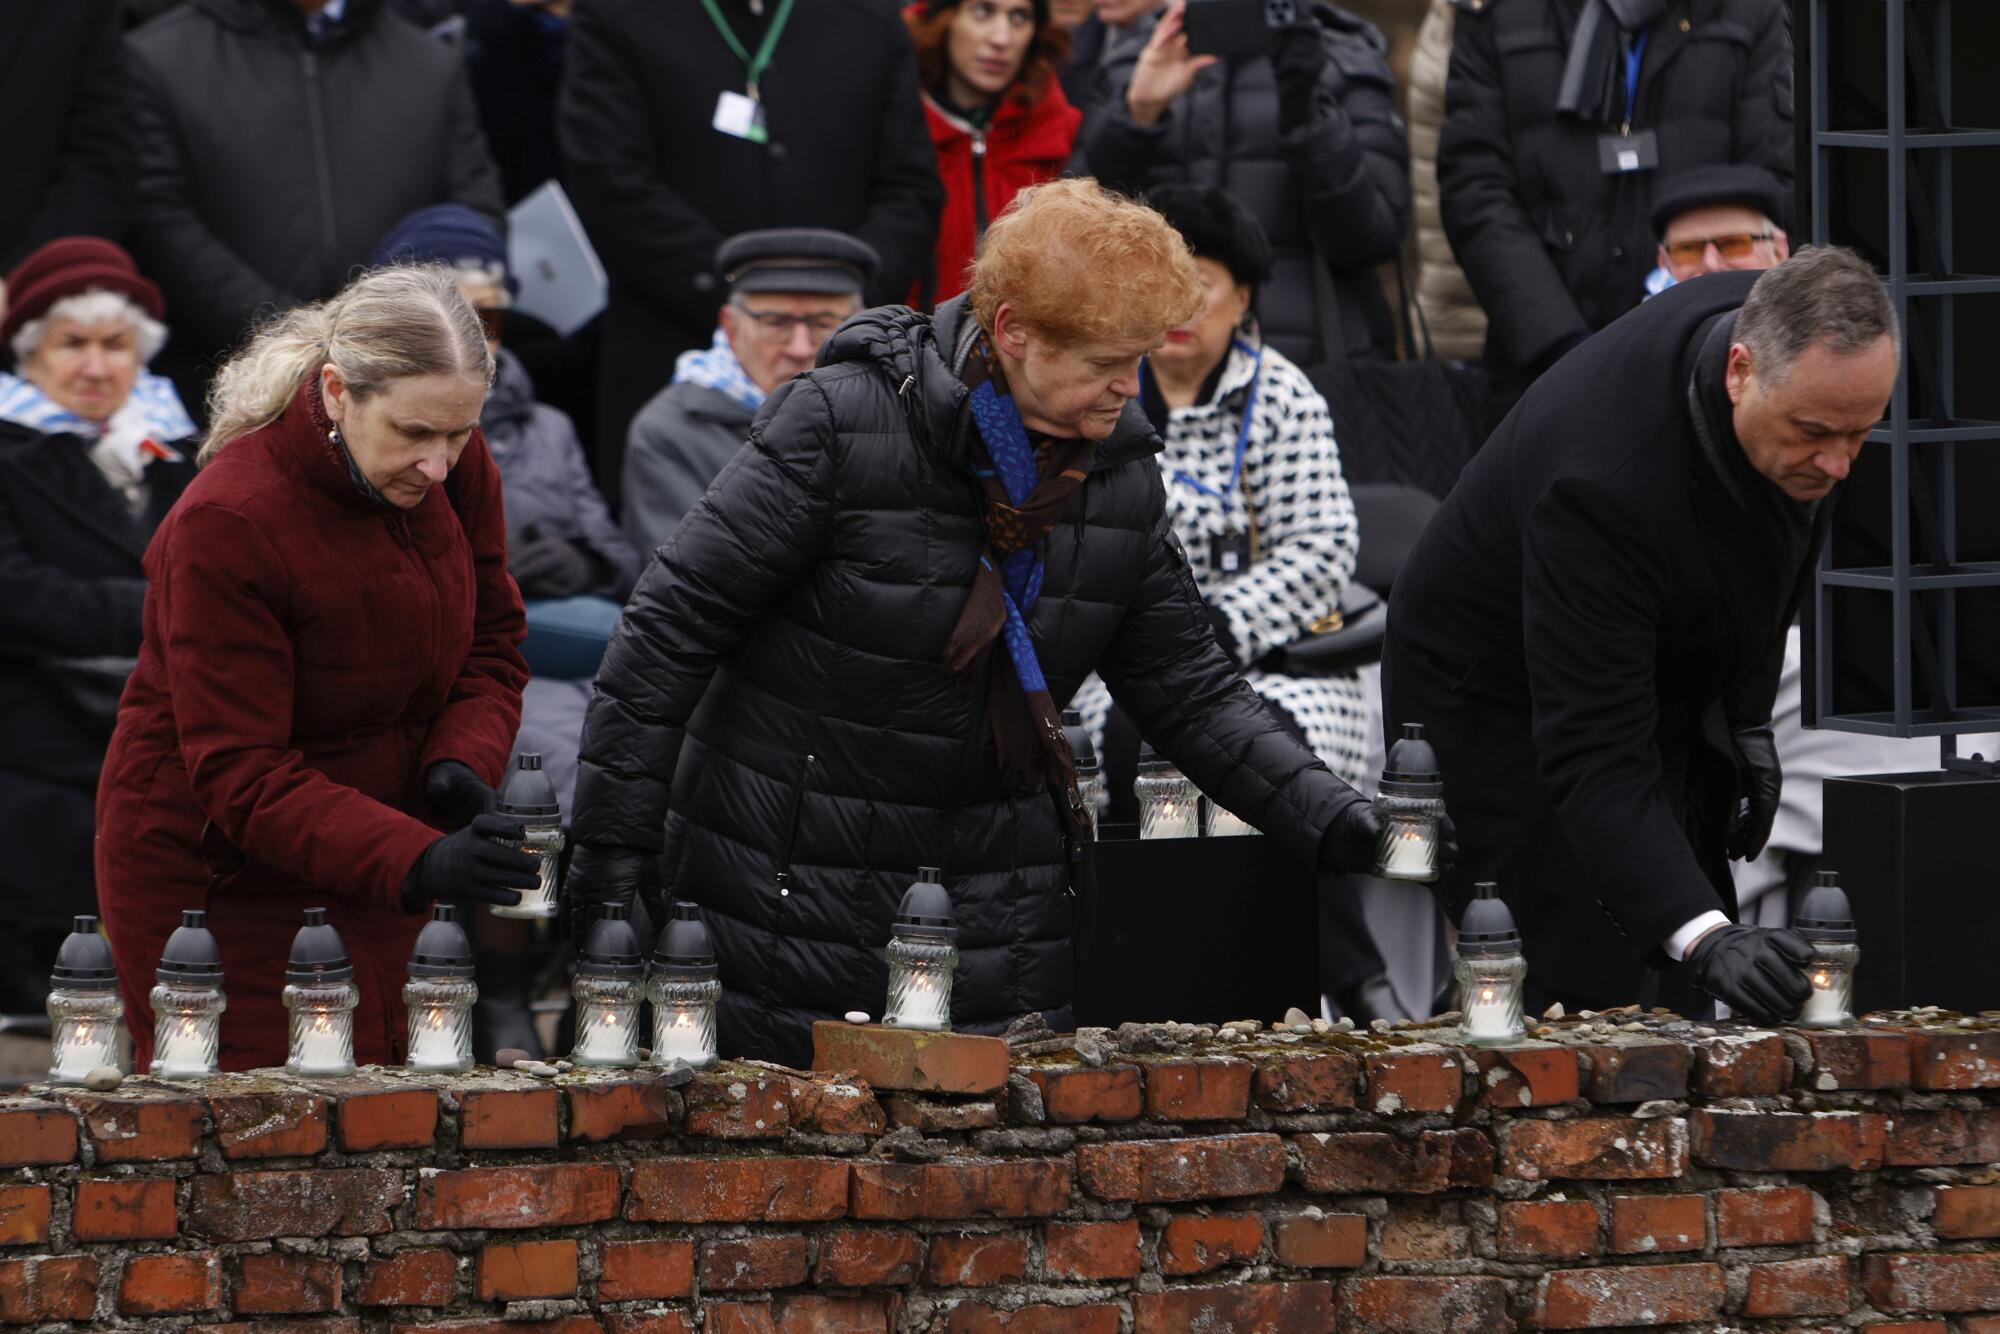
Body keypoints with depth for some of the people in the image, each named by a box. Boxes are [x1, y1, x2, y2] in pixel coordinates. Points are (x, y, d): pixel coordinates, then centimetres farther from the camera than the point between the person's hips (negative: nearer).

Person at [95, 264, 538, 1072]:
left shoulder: (456, 470, -7)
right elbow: (241, 778, -25)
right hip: (214, 874, -6)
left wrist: (463, 762, -14)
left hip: (367, 865, 6)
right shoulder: (224, 525, -25)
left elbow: (491, 644, 9)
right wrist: (418, 861, -38)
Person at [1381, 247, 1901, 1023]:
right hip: (1502, 719, -8)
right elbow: (1594, 758, -43)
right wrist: (1703, 937, -54)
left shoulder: (1781, 329, -18)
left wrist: (1746, 712, 2)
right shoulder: (1608, 483, -42)